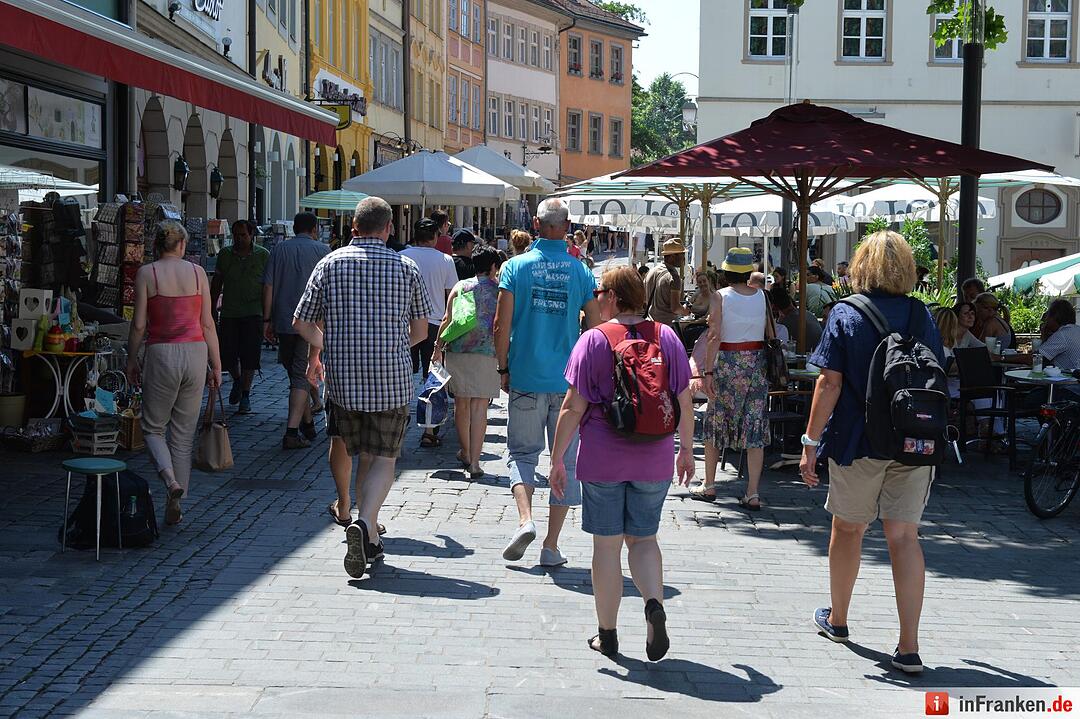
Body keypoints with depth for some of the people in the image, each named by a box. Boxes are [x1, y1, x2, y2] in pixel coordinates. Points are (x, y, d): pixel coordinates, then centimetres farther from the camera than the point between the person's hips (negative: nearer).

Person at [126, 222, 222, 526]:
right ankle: (174, 507, 13)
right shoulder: (197, 272, 4)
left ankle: (170, 479, -16)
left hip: (161, 353, -2)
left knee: (153, 427, 12)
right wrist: (216, 364, 10)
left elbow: (139, 324, -4)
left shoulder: (146, 273, -3)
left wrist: (131, 360, 8)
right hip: (195, 352, 3)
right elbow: (207, 323, 4)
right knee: (184, 433, 10)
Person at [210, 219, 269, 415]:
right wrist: (212, 309, 12)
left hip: (253, 313, -2)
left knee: (249, 356, -5)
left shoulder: (263, 255, 0)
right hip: (229, 312, 3)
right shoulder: (225, 254, 7)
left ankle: (245, 395, 8)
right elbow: (217, 283, 14)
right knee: (226, 354, 1)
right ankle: (237, 381, 32)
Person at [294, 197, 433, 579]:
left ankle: (369, 538, 20)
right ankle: (364, 523, -22)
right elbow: (420, 330, 7)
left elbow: (302, 321, 4)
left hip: (343, 378, 2)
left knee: (362, 456, 14)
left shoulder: (330, 263, 2)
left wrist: (316, 353, 24)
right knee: (383, 460, 1)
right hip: (392, 380, -2)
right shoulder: (406, 267, 2)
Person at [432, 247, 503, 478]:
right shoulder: (499, 289, 4)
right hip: (486, 354, -2)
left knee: (461, 403, 16)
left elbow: (447, 319, 4)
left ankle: (465, 452, 28)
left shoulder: (461, 286, 8)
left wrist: (438, 346, 12)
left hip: (456, 350, 2)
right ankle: (474, 461, -8)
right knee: (480, 406, -2)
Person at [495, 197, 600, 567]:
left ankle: (525, 520, -11)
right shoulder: (581, 271, 0)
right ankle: (551, 546, 8)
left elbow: (501, 325, -6)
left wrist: (503, 369, 6)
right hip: (569, 382, 1)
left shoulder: (516, 266, -3)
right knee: (566, 462, 7)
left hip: (526, 379, 0)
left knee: (522, 453, 12)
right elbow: (595, 326, 2)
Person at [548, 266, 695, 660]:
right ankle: (654, 604, -10)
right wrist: (686, 450, 18)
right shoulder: (667, 337, 2)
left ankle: (607, 634, 14)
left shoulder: (594, 340, -7)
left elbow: (573, 409, -8)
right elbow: (685, 401, 6)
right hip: (654, 460, 3)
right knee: (643, 538, 16)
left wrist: (557, 458, 0)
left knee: (607, 545, 7)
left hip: (603, 460, -3)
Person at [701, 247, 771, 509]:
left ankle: (709, 485, 20)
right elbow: (770, 334, 3)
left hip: (727, 363, -3)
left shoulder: (720, 296, -7)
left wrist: (708, 372, -10)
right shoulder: (762, 296, 2)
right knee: (755, 428, 3)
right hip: (756, 364, 3)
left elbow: (715, 337, -12)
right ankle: (752, 494, 0)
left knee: (714, 425, 13)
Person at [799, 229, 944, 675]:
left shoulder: (845, 315, -6)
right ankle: (909, 647, -3)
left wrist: (811, 442, -7)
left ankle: (837, 619, 33)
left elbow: (830, 383, -10)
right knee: (904, 536, 2)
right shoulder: (922, 316, 4)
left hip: (858, 442, -2)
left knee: (848, 528, 16)